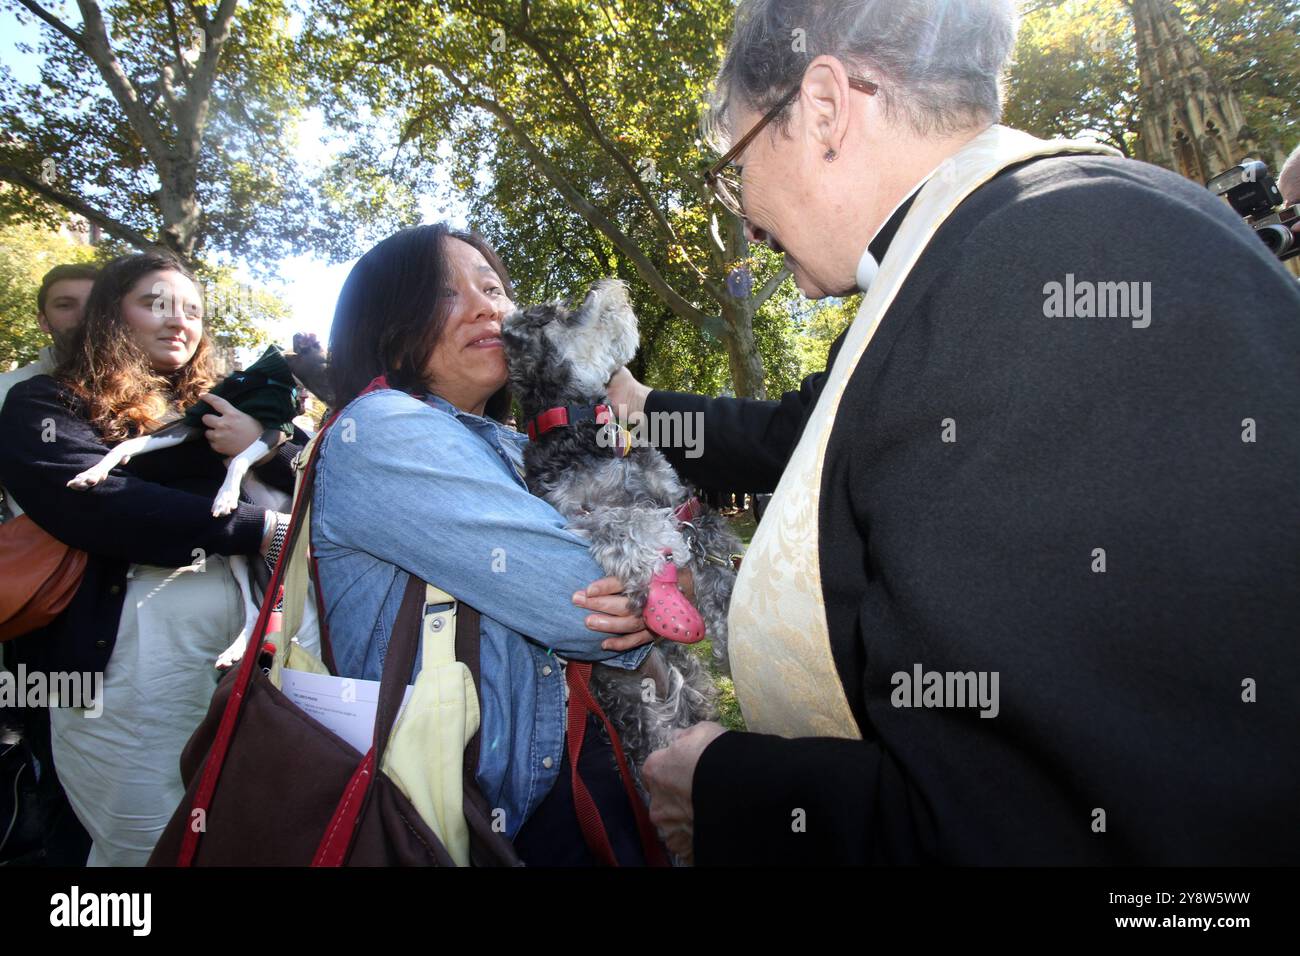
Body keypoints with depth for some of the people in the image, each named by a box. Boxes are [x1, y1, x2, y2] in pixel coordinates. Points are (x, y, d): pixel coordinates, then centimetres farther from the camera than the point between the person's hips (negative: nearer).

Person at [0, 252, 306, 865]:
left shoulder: (216, 411, 15)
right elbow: (98, 504, -16)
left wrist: (266, 446, -15)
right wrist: (257, 529, -18)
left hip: (236, 656, 4)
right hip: (123, 666, -4)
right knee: (146, 848, 6)